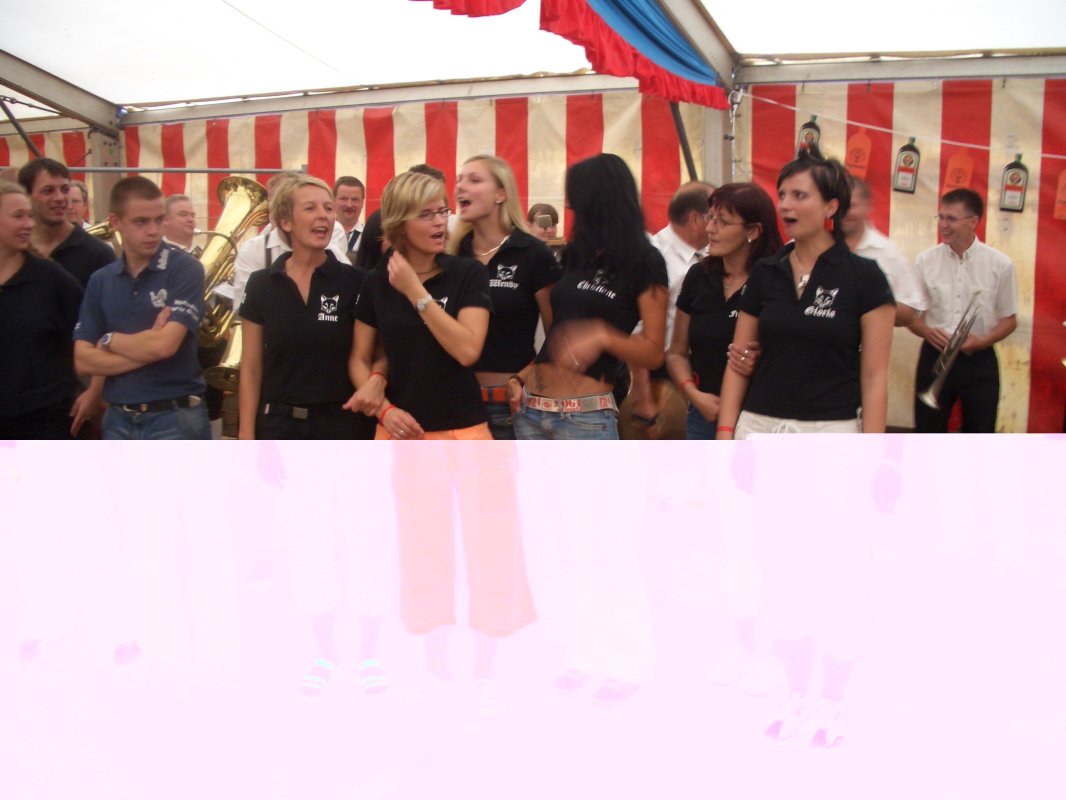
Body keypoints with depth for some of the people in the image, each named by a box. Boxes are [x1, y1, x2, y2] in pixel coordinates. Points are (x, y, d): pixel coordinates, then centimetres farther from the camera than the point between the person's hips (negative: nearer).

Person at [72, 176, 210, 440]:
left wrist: (109, 340, -3)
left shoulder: (184, 268, -8)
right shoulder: (100, 281, 7)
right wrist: (145, 349, -12)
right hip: (118, 420, 4)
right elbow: (83, 360, 0)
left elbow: (164, 345, -20)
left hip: (175, 419, -4)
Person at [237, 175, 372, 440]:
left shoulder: (355, 282, -3)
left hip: (341, 425, -1)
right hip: (277, 425, 1)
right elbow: (251, 369, 4)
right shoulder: (261, 285, 1)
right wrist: (246, 436, 0)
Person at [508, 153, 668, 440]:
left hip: (586, 416, -6)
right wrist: (520, 376, 9)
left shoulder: (644, 263, -3)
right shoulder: (575, 254, 15)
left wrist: (603, 337, -23)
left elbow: (654, 354, -6)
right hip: (530, 409, 7)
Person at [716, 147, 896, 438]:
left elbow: (874, 376, -5)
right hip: (758, 426, 3)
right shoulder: (763, 274, 7)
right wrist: (725, 434, -1)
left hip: (831, 430, -3)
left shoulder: (865, 277, -3)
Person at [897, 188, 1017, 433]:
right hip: (935, 356, 0)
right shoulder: (925, 261, -3)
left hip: (979, 360, 0)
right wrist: (927, 331, -20)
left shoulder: (1000, 264, -4)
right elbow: (910, 315, 2)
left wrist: (982, 341, -14)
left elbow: (1009, 319, 4)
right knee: (928, 432, 9)